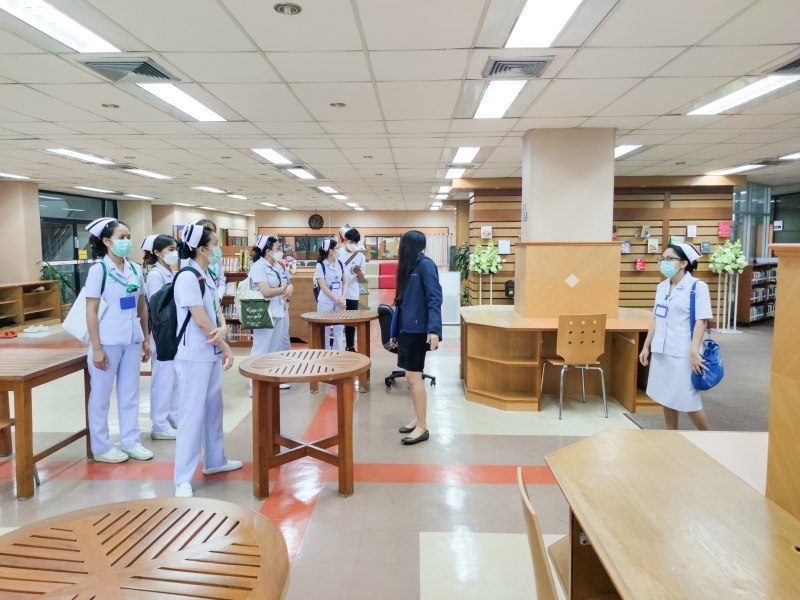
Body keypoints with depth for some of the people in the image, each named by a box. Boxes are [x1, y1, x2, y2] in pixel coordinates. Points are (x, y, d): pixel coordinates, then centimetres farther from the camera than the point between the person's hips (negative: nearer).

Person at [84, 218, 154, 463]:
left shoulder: (135, 269, 7)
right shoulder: (98, 270, -9)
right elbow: (91, 312, -11)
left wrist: (146, 339, 11)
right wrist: (96, 348, -13)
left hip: (132, 340, 5)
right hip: (108, 341, -5)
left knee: (130, 393, 12)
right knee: (101, 395, 8)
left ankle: (130, 441, 23)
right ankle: (101, 447, 20)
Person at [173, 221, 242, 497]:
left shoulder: (206, 276, 11)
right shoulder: (187, 277, -18)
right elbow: (201, 321, -20)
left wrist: (222, 329, -6)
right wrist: (225, 346, -11)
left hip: (211, 353, 9)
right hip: (194, 356, -9)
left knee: (214, 407, 18)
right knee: (193, 413, -5)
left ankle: (214, 460, 33)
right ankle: (183, 479, 4)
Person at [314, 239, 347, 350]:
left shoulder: (340, 264, 6)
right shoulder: (321, 265, -9)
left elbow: (345, 282, 10)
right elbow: (324, 287, -12)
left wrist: (343, 297, -7)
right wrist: (337, 300, -16)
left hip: (339, 302, 4)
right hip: (326, 303, -4)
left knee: (338, 331, 8)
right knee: (325, 332, 5)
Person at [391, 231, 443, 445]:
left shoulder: (425, 265, -11)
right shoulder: (408, 266, 14)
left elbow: (435, 298, -17)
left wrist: (434, 329, -26)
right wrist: (397, 329, 18)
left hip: (418, 330, -8)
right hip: (406, 328, 8)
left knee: (414, 377, -7)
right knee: (411, 377, 11)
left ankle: (422, 427, 1)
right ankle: (417, 420, 22)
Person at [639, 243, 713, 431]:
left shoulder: (697, 287, -9)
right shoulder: (662, 287, 9)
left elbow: (701, 321, -13)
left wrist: (694, 352, -19)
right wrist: (646, 346, 13)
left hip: (682, 353, -6)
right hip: (661, 351, 6)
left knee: (688, 402, 0)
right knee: (666, 398, 12)